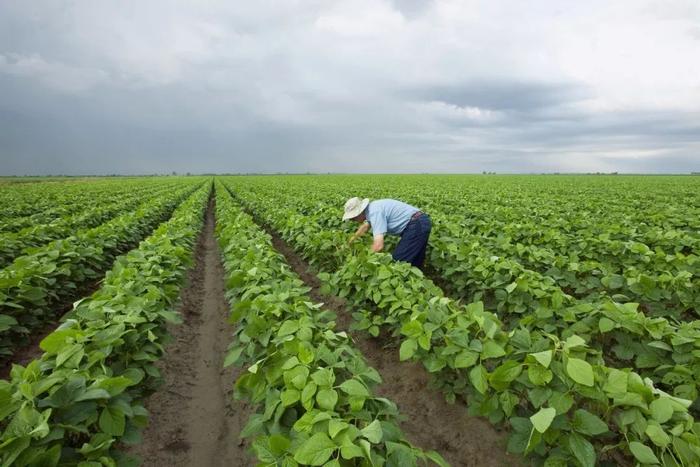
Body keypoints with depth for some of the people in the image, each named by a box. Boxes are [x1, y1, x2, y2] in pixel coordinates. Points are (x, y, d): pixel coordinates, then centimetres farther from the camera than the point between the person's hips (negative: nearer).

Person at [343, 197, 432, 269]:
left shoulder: (374, 212, -18)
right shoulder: (372, 208, 12)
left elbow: (378, 246, -27)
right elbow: (365, 226, 35)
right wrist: (352, 240, 48)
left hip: (416, 225, -10)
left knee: (398, 261, -9)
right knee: (415, 264, 16)